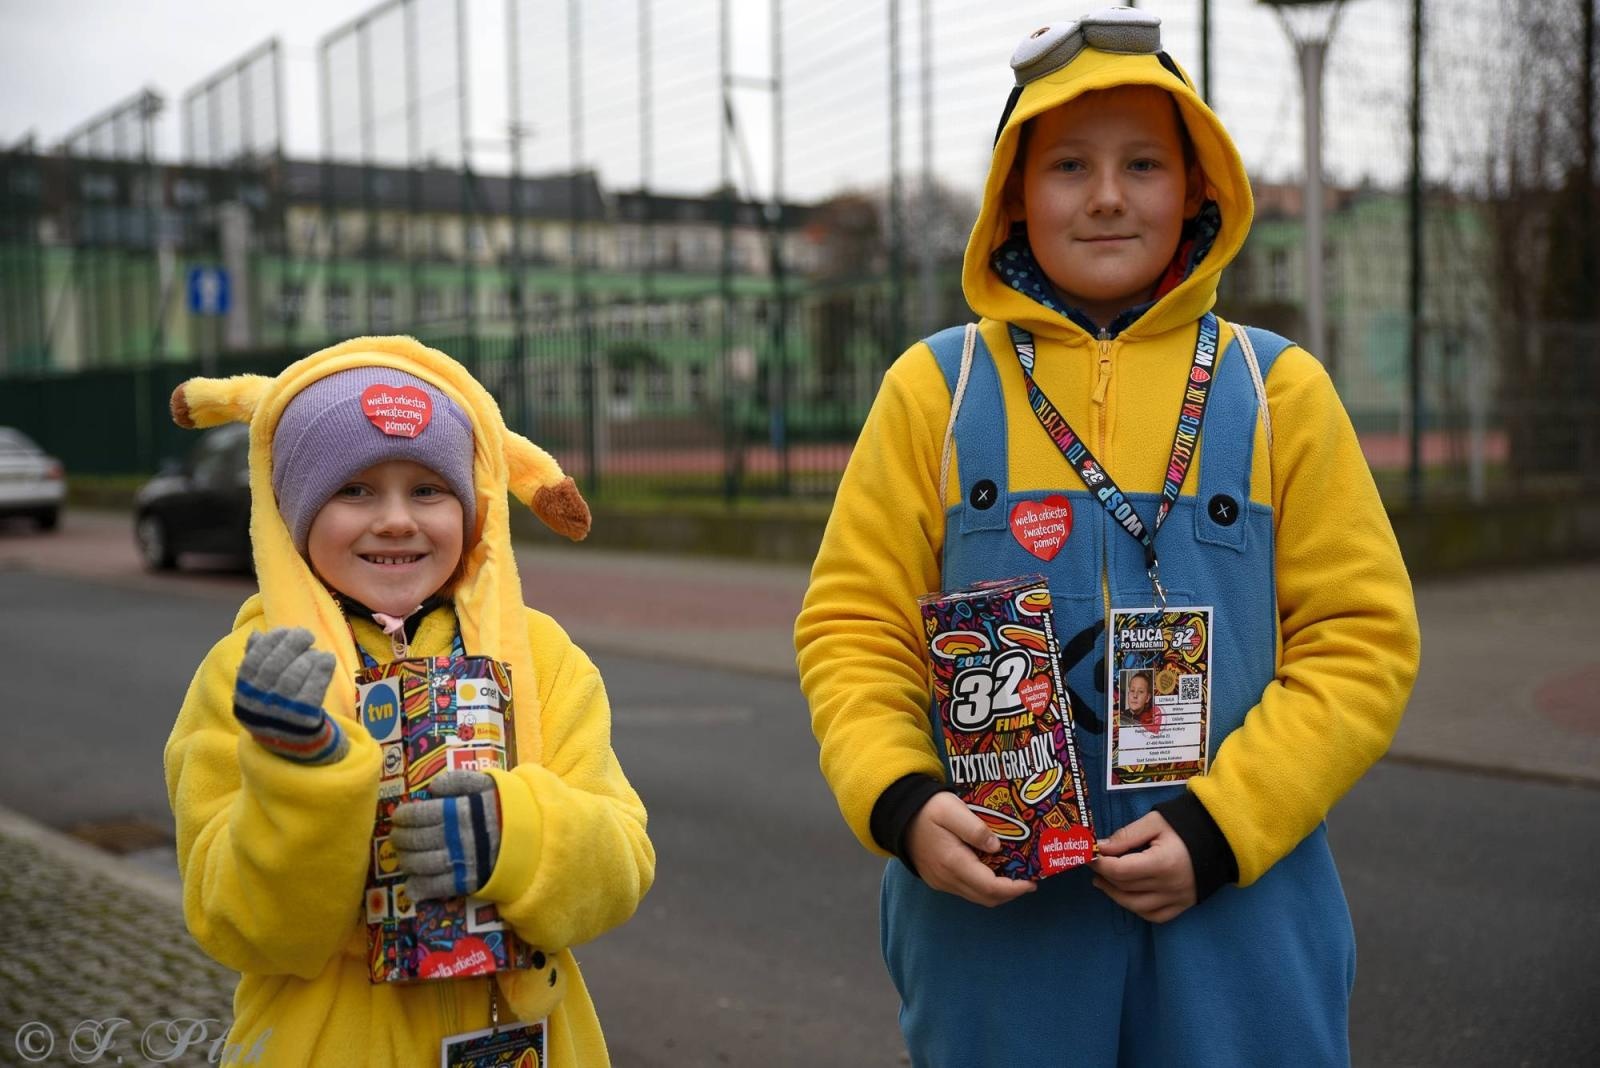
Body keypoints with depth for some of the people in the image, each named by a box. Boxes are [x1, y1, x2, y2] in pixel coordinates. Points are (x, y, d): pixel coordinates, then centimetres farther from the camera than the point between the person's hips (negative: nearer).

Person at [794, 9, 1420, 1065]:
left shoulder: (1278, 387, 3)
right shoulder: (935, 387, 3)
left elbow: (1362, 638, 0)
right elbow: (853, 627, 3)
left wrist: (1221, 824, -11)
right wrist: (900, 801, -14)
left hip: (1239, 910, 0)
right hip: (992, 906, 0)